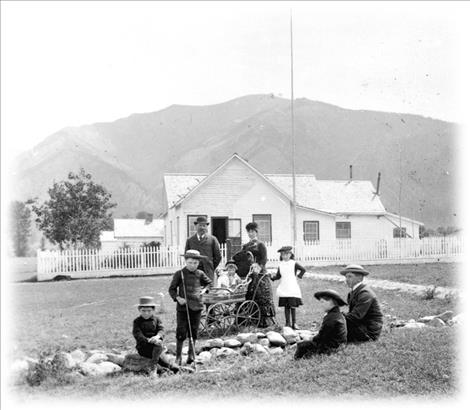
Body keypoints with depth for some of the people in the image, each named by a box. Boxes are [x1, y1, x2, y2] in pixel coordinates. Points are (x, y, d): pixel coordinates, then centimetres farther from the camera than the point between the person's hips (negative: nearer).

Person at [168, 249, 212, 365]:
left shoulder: (200, 274, 5)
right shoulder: (180, 274, -4)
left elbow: (209, 283, 24)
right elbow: (172, 289, 0)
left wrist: (204, 289, 5)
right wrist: (177, 298, -15)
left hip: (196, 307, 3)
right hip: (183, 307, -3)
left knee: (193, 332, 10)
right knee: (181, 332, -4)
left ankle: (191, 354, 23)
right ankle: (178, 357, 5)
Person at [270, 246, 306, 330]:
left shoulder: (294, 263, -2)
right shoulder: (280, 264, 8)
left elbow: (303, 269, 1)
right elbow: (278, 275, 11)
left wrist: (298, 275, -5)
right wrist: (272, 277, -5)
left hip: (292, 289, -3)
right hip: (283, 289, 3)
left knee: (292, 306, -3)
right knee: (286, 306, 4)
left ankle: (294, 323, 6)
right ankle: (288, 323, 10)